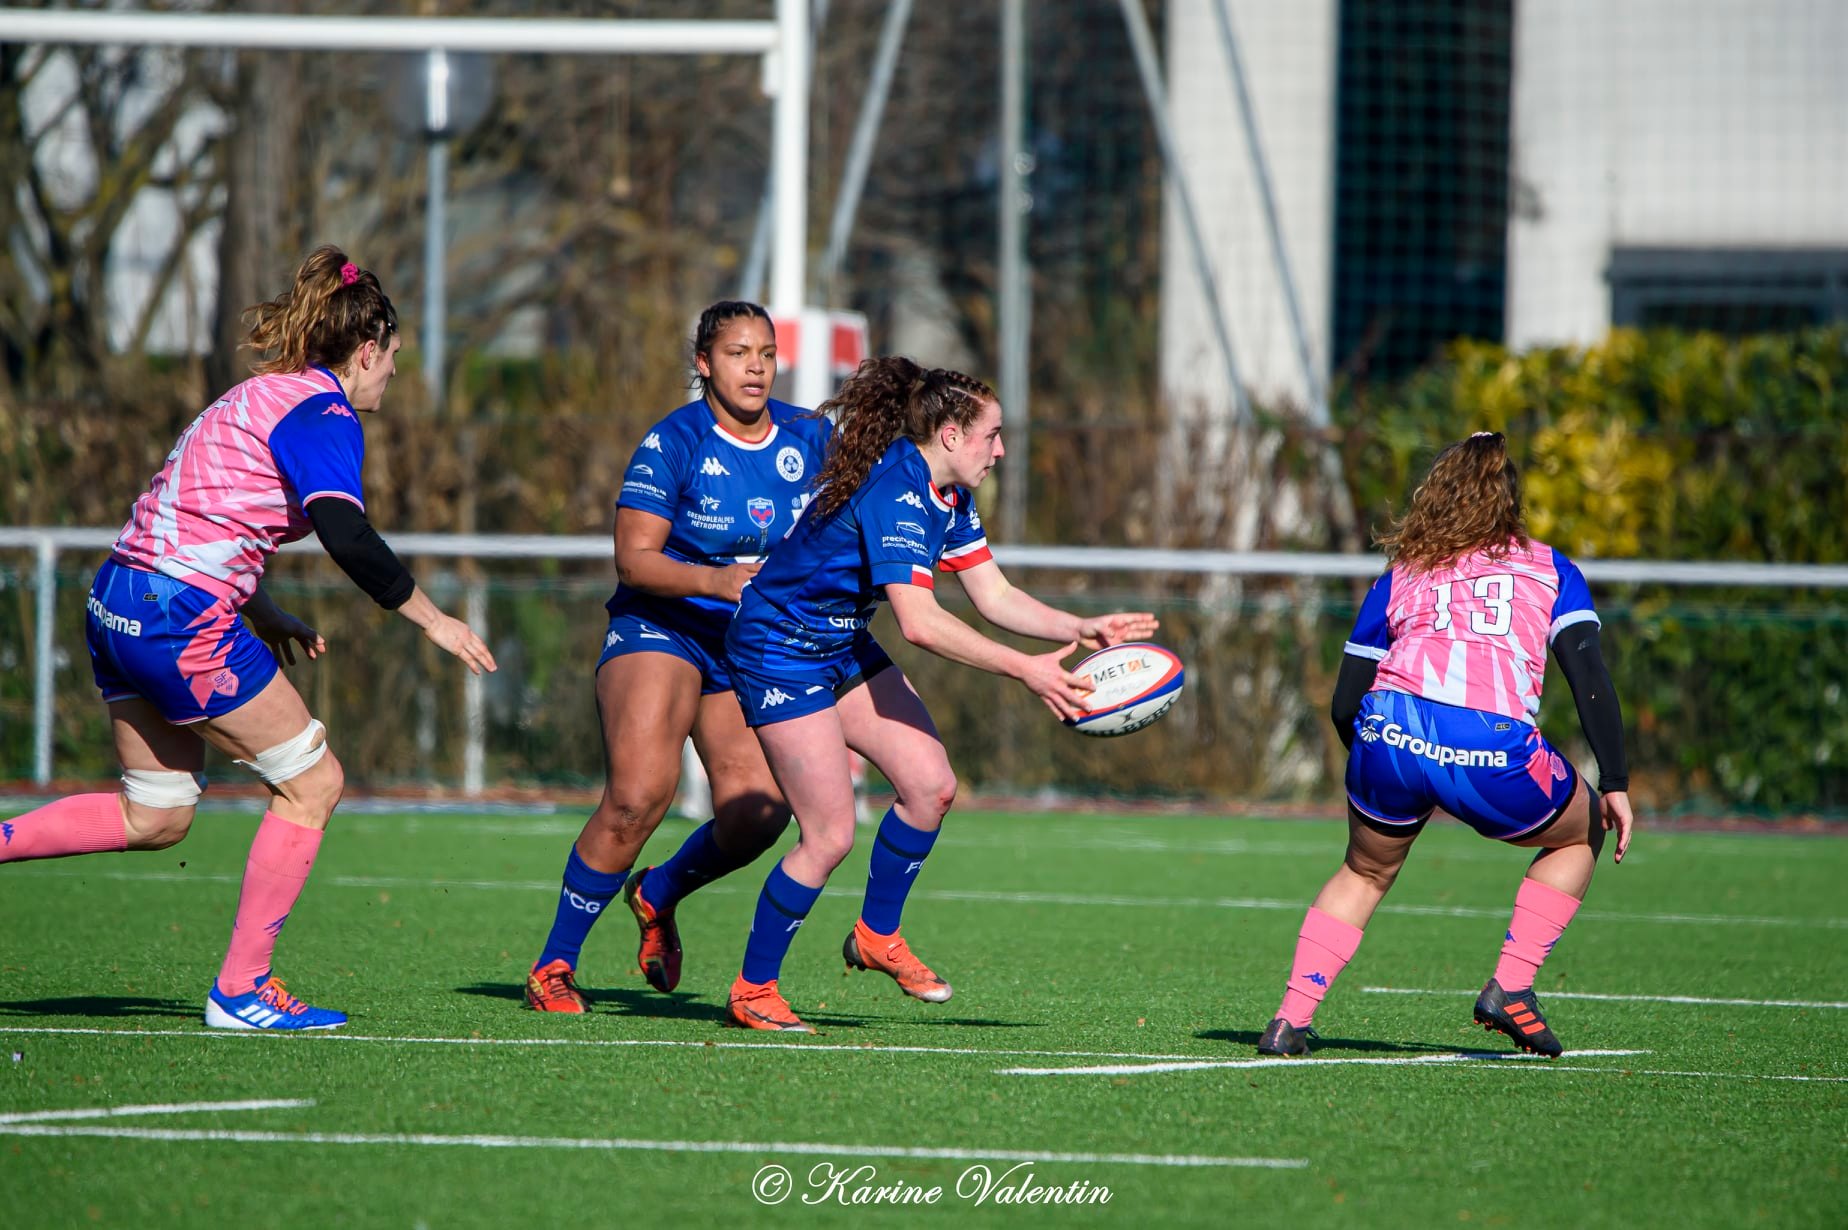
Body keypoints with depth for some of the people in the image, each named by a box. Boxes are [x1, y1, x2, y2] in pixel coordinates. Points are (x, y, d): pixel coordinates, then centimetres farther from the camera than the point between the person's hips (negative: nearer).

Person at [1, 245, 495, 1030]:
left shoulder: (261, 397, 19)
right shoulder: (322, 412, -10)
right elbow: (346, 537, -24)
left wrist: (260, 614, 25)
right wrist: (429, 618, -15)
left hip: (119, 604, 9)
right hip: (181, 619, -9)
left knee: (155, 817, 18)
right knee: (312, 782, 2)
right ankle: (240, 989, 4)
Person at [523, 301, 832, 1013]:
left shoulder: (808, 439, 3)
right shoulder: (673, 441, -10)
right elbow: (633, 559, -13)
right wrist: (716, 581, -27)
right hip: (660, 628, -5)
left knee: (758, 816, -9)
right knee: (637, 797, -23)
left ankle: (659, 895, 24)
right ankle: (553, 967, -10)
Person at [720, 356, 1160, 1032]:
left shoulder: (948, 498, 3)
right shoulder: (893, 493, -28)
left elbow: (994, 596, 6)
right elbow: (920, 623, -34)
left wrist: (1083, 629, -8)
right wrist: (1026, 669, -33)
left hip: (842, 646, 9)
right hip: (779, 652, -9)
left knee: (931, 784, -2)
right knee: (829, 836, -10)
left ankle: (878, 936, 17)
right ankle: (752, 992, 4)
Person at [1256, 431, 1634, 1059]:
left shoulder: (1399, 577, 26)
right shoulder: (1550, 570, 21)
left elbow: (1344, 705, 24)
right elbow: (1591, 681, 6)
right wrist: (1614, 785, 6)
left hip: (1389, 736, 2)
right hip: (1494, 755, -2)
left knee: (1365, 871, 30)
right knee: (1580, 834, 27)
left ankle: (1290, 1020, 17)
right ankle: (1511, 987, 15)